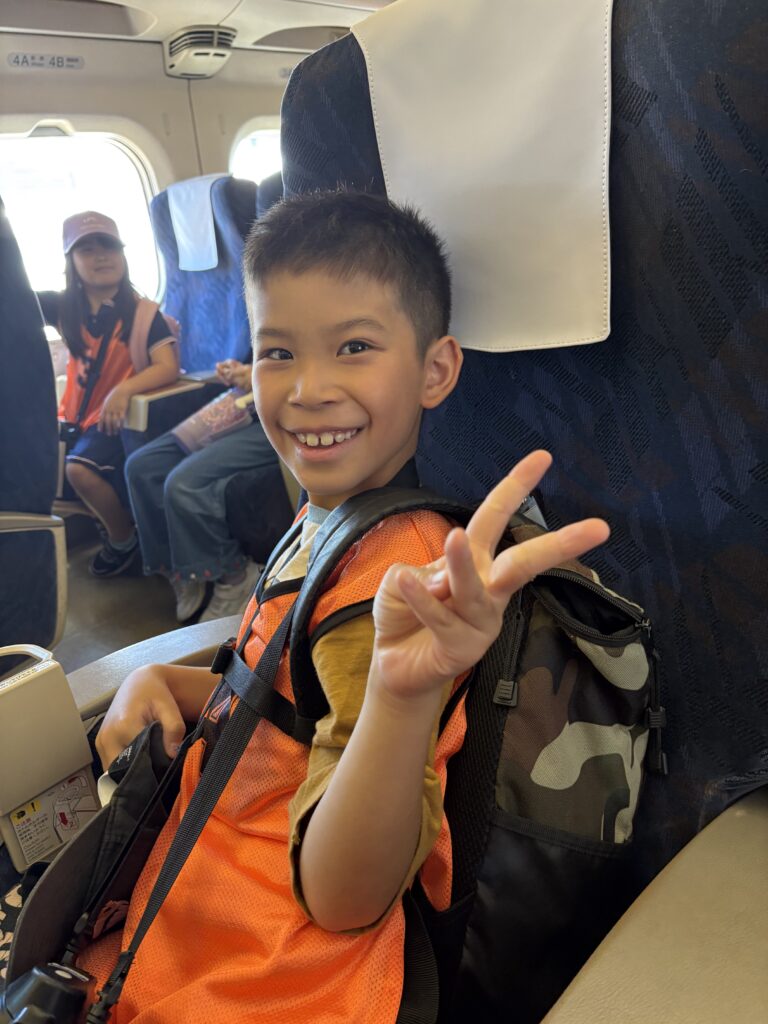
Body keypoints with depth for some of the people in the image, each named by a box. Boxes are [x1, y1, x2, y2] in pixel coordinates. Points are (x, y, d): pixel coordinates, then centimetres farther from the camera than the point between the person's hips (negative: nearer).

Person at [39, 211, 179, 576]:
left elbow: (168, 368, -19)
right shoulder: (63, 307, 6)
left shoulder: (144, 312, -8)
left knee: (79, 468, -27)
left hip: (118, 416, -6)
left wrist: (124, 389, -36)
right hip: (75, 414, 6)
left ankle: (124, 538, -1)